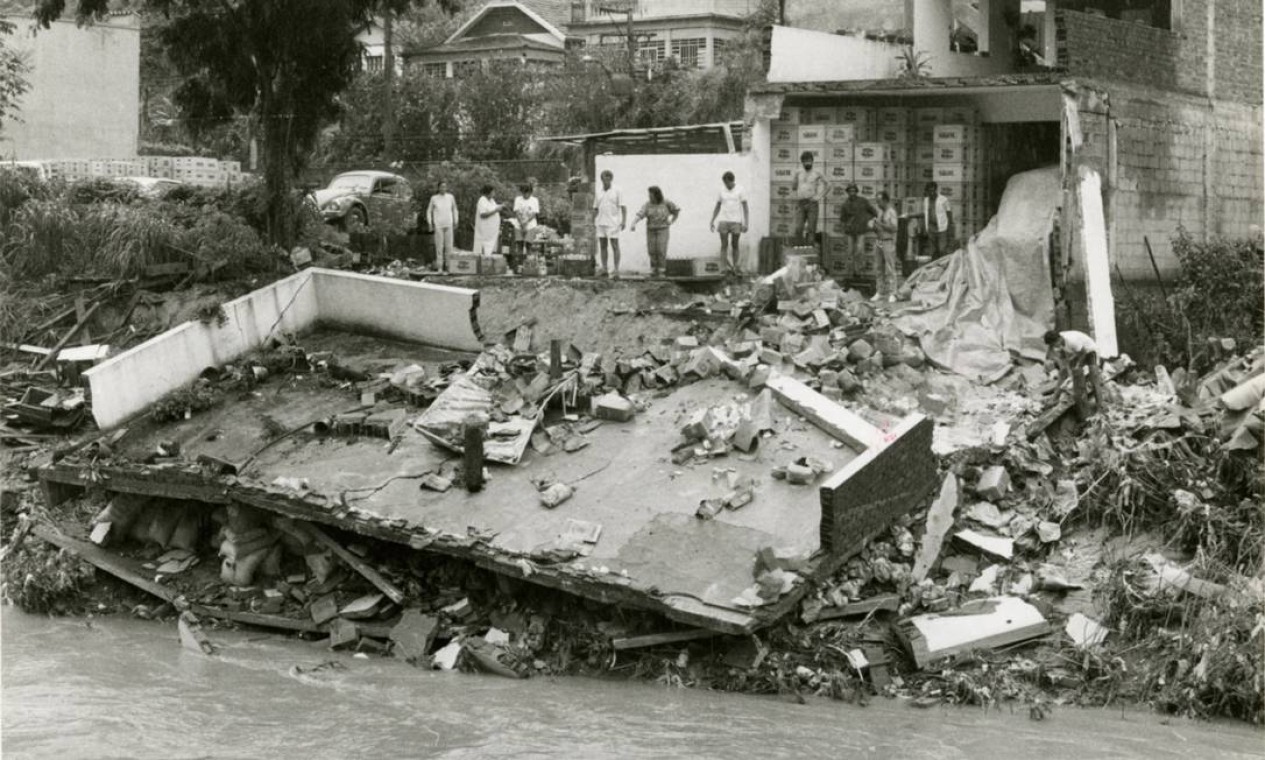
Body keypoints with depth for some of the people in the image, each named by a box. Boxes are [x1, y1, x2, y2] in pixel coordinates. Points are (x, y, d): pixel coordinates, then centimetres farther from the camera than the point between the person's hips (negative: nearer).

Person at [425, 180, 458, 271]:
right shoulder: (434, 198, -3)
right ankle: (439, 267, 4)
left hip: (448, 225, 2)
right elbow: (429, 211, 8)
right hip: (438, 225, -2)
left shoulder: (450, 197, 1)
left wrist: (455, 222, 14)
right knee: (439, 246, -2)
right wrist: (429, 223, 2)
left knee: (449, 246, 1)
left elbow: (454, 209, 15)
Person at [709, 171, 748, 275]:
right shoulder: (722, 191, 7)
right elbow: (717, 208, 13)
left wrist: (746, 223, -13)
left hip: (736, 221, -2)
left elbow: (745, 207, -5)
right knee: (724, 245, -7)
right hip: (724, 221, 2)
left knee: (734, 245, 1)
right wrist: (712, 222, 6)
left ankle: (735, 268, 8)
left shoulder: (740, 190, -3)